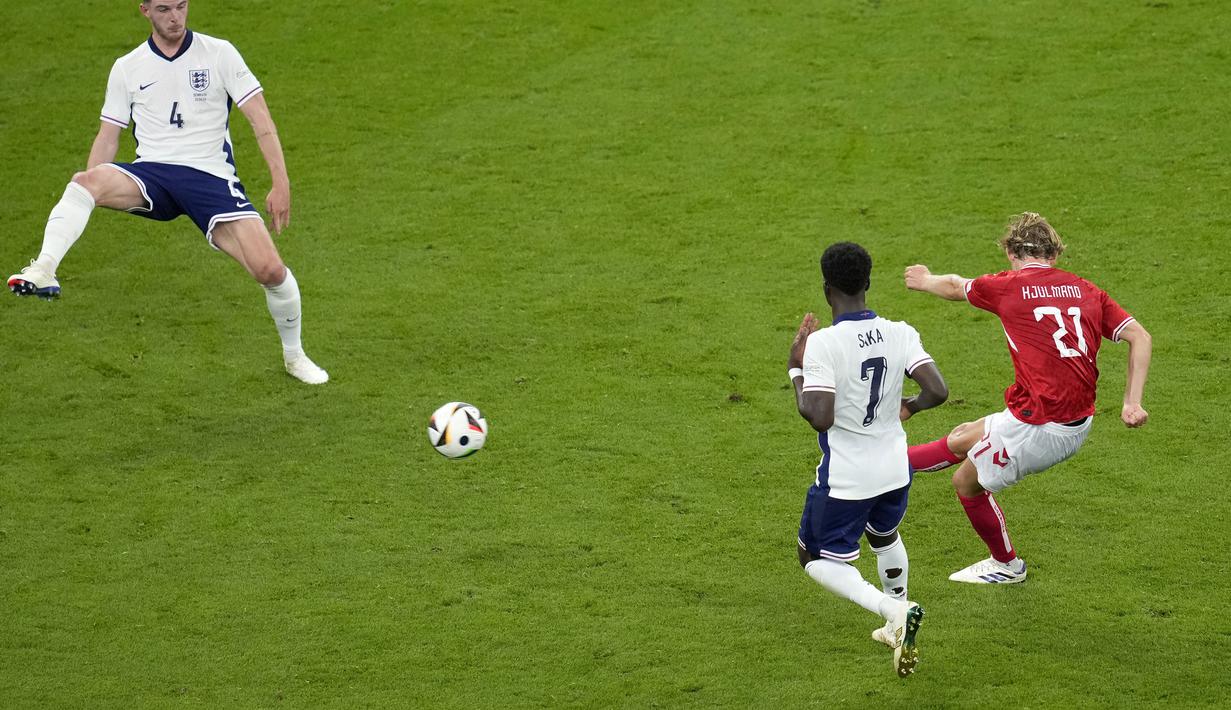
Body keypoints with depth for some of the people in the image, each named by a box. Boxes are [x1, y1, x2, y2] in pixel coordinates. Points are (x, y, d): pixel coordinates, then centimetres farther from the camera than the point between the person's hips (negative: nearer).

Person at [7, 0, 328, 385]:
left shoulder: (219, 53, 4)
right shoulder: (127, 68, 11)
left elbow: (260, 119, 2)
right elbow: (108, 137, 14)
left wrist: (281, 183, -7)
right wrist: (86, 193, 1)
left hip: (212, 176, -1)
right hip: (151, 173, 1)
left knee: (270, 270, -15)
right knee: (85, 181, -32)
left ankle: (294, 356, 11)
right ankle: (43, 272, -47)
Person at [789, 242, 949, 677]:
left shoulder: (822, 343, -22)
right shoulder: (900, 334, -8)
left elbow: (819, 417, -26)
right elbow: (938, 391, -13)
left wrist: (796, 371, -11)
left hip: (845, 478, -5)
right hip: (895, 470, 6)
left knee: (816, 557, 13)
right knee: (884, 536, 34)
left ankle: (893, 610, -9)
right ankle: (897, 629, 47)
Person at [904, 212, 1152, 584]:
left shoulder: (1008, 286, -7)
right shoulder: (1085, 289, 6)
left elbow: (954, 286, 13)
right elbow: (1139, 336, 0)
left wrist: (925, 280, 35)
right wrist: (1132, 401, 1)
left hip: (1039, 425, -7)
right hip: (1079, 424, 7)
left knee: (967, 481, 20)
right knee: (960, 439, 23)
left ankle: (1006, 564, 40)